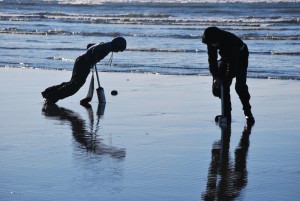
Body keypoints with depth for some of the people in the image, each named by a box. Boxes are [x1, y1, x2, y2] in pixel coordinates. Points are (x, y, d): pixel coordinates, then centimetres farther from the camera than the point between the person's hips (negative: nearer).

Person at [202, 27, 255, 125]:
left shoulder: (230, 40, -39)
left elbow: (234, 62, -36)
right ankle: (227, 113, 1)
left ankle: (248, 112, -10)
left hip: (241, 56, -6)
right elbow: (212, 59, -14)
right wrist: (215, 76, -23)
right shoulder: (211, 41, -21)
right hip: (226, 57, 6)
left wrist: (228, 78, -36)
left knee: (240, 85, -19)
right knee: (218, 84, -5)